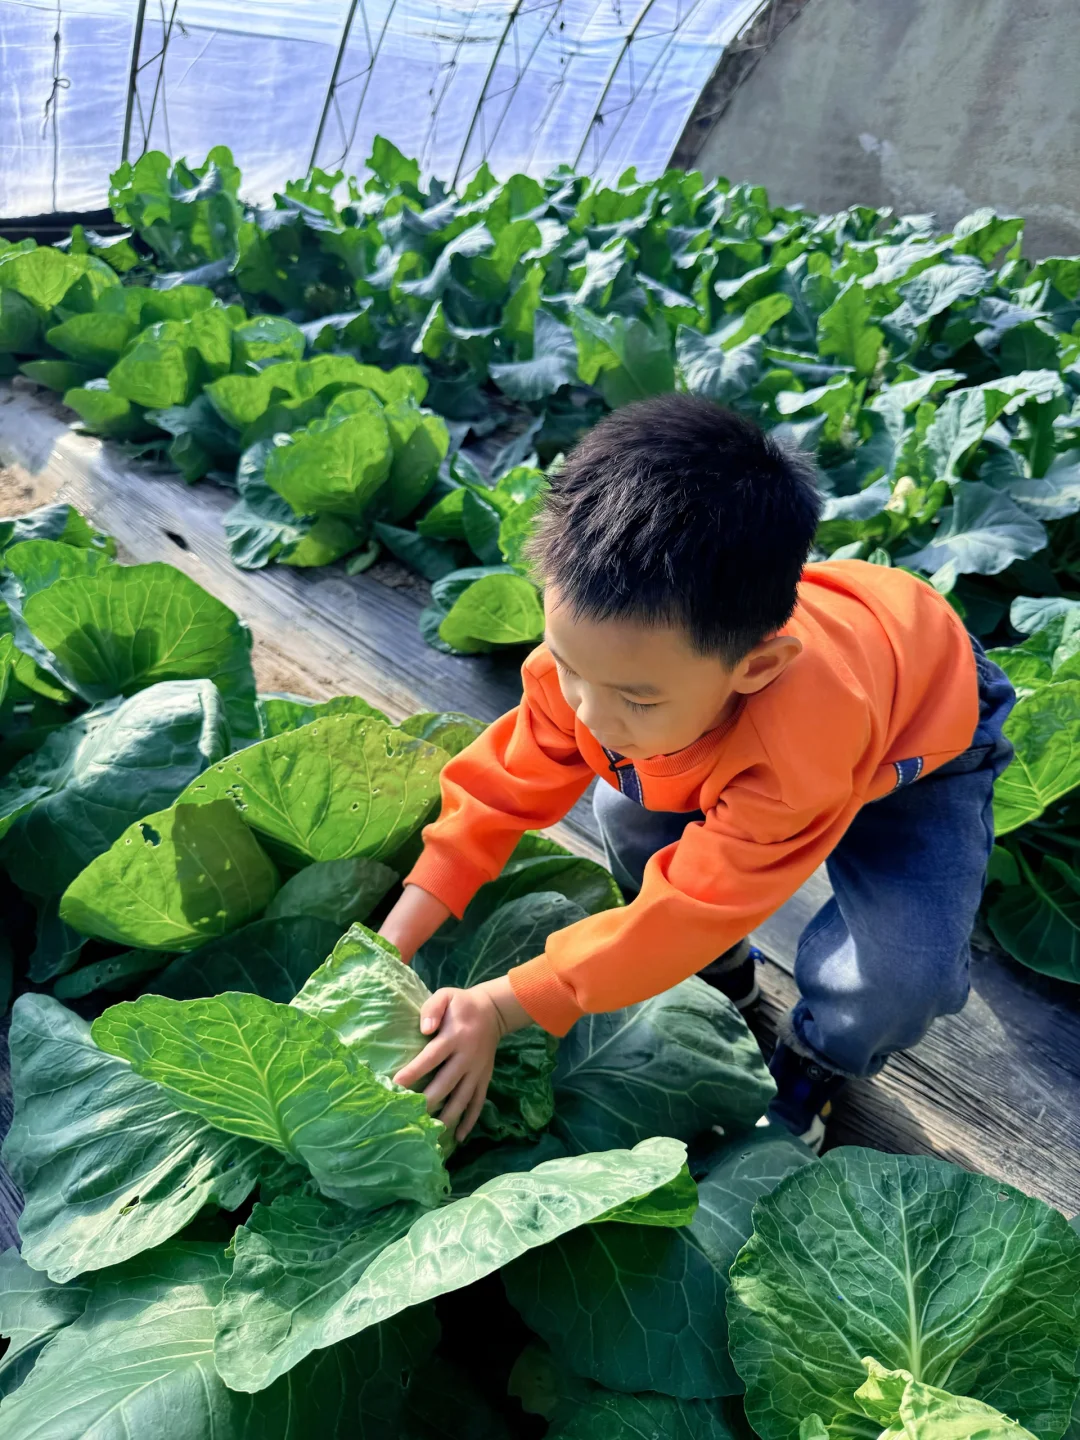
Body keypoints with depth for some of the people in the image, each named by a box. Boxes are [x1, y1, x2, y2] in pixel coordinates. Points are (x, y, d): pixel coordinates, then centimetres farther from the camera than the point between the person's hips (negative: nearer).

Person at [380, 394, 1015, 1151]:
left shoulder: (796, 749, -47)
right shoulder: (597, 646, -32)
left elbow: (689, 909, -35)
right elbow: (505, 788, -18)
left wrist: (498, 1008, -29)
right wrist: (389, 949, -20)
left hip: (922, 743, -4)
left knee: (897, 977, -24)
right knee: (628, 811, -14)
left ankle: (812, 1065, 13)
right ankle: (723, 974, 15)